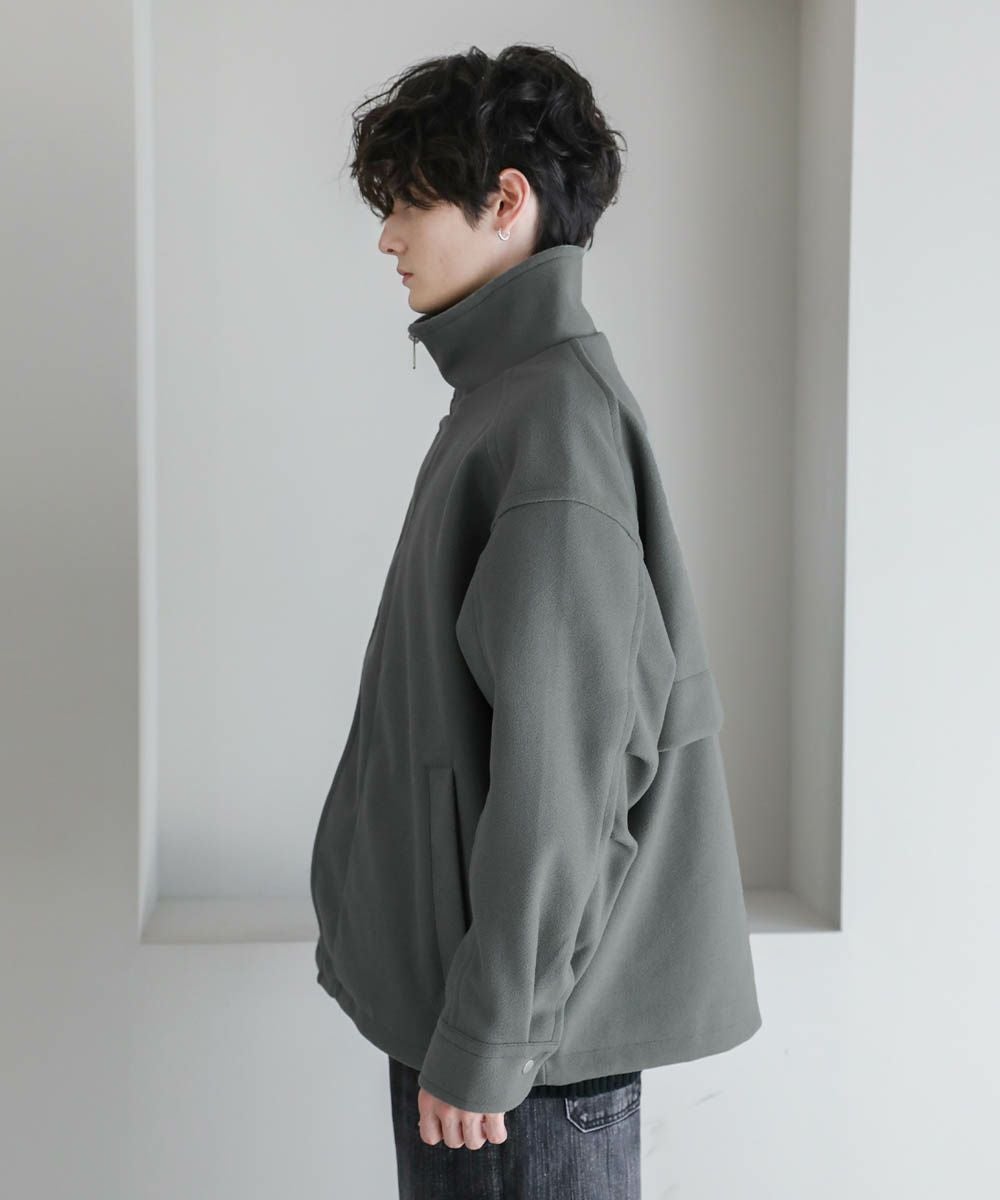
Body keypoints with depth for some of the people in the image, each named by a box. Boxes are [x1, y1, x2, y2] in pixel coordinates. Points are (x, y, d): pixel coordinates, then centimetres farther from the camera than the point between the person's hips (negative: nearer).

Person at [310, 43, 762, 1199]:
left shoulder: (557, 417, -18)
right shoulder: (504, 392, 10)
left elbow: (559, 756, -22)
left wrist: (488, 1038, -18)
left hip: (535, 1016, -9)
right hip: (450, 976, 9)